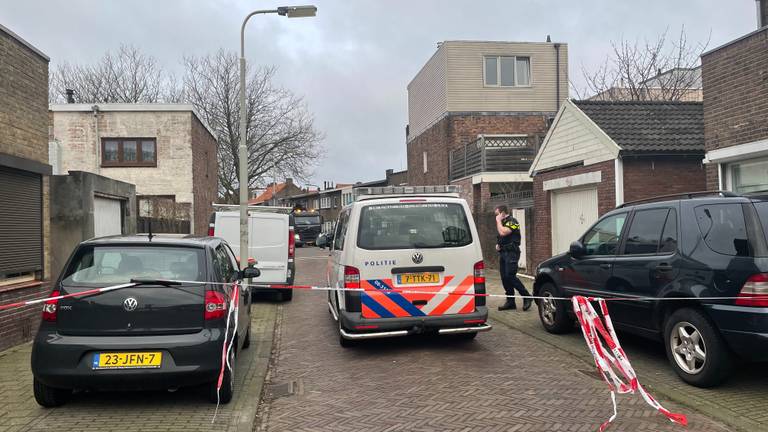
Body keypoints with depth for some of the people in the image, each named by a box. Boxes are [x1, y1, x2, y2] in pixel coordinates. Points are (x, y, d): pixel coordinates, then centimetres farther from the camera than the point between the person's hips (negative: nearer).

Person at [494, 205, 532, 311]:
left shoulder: (512, 222, -10)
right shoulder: (503, 222, 19)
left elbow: (503, 232, -24)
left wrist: (498, 221, -11)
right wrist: (498, 244, 10)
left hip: (511, 253, -9)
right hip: (503, 253, 9)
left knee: (510, 276, -15)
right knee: (505, 278, 6)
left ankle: (527, 297, -3)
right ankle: (510, 301, 12)